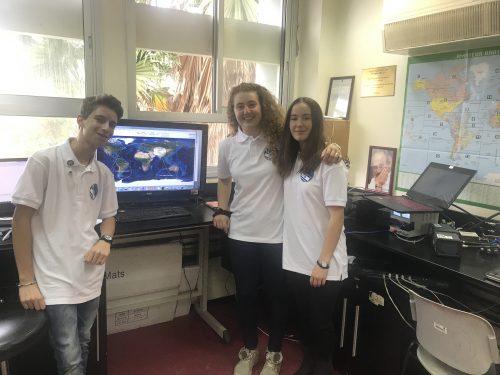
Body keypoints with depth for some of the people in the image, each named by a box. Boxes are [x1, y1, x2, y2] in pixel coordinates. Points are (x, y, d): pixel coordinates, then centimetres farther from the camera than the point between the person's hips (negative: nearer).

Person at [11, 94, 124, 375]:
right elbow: (21, 219, -9)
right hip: (55, 280, -5)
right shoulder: (44, 161, -11)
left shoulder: (104, 173, 5)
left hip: (91, 279, 5)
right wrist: (27, 281, -10)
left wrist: (105, 241, -7)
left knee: (83, 351, 20)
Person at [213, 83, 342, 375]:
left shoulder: (281, 138, -9)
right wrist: (222, 210, 7)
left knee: (278, 297, 14)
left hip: (277, 234, -2)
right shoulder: (228, 146, 2)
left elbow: (310, 147, -1)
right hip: (241, 234, 3)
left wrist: (331, 148, -24)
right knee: (246, 296, 17)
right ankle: (249, 350, 41)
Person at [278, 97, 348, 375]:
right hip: (294, 260, 6)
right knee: (303, 320, 21)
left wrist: (323, 263, -18)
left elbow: (337, 217, -16)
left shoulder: (330, 163, -14)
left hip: (322, 264, -6)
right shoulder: (289, 159, 7)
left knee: (321, 323, 12)